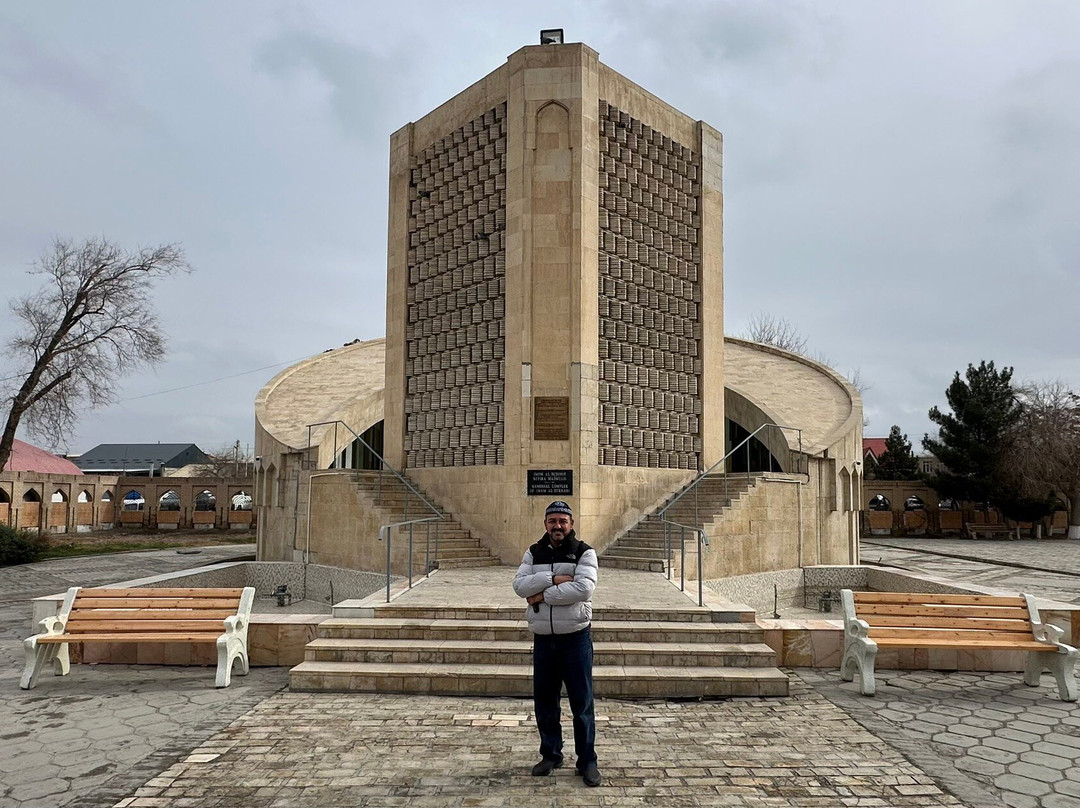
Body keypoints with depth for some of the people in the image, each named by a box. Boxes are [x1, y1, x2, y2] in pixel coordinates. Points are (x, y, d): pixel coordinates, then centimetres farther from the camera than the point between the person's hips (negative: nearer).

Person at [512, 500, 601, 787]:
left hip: (575, 638, -4)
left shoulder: (584, 552, -4)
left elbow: (583, 589, -20)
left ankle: (587, 761, 16)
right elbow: (520, 585, -8)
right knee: (544, 702, 13)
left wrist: (542, 594, -16)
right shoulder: (534, 553, 7)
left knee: (582, 703, 2)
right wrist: (554, 579, -19)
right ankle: (550, 755, 30)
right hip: (543, 639, 4)